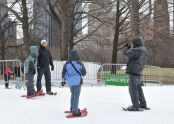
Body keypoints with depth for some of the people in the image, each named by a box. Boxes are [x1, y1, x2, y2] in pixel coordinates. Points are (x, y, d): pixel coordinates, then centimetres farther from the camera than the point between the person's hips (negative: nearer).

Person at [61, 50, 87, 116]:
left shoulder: (67, 64, 3)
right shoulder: (79, 64, -6)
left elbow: (64, 73, 7)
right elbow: (84, 73, -1)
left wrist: (63, 80, 19)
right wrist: (82, 74, 22)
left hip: (70, 81, 5)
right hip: (77, 81, -5)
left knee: (73, 95, 22)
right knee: (76, 96, -4)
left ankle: (73, 108, 35)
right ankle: (75, 111, -5)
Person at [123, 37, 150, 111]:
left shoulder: (137, 50, -17)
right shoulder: (144, 50, 14)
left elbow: (126, 54, -18)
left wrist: (126, 47, 2)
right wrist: (129, 48, 12)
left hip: (133, 71, -10)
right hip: (138, 72, 10)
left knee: (133, 88, -6)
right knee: (138, 88, 18)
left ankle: (135, 106, -7)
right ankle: (143, 104, 24)